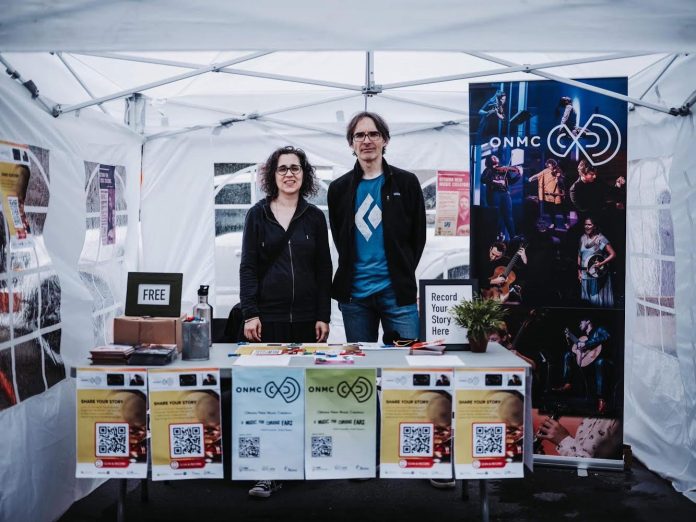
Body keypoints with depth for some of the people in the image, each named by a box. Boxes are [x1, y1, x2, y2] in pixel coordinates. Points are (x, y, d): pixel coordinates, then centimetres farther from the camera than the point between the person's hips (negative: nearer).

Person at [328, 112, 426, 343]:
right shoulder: (339, 188, 9)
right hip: (354, 292, 2)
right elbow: (339, 238, 14)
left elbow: (418, 235, 6)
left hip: (397, 290, -2)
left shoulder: (407, 182, 4)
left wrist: (403, 275, 2)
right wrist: (349, 276, 6)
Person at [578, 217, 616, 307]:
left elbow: (613, 254, -11)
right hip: (585, 275, 5)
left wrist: (601, 264, -19)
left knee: (598, 300, -3)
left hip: (598, 275, -5)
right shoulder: (583, 239, 8)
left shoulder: (601, 239, -8)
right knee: (587, 300, 9)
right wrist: (579, 271, 8)